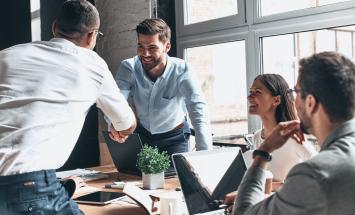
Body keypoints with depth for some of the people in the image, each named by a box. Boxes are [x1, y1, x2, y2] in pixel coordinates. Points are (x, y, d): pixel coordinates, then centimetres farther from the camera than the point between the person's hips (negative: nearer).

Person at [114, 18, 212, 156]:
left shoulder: (180, 70, -25)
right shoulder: (128, 68, -19)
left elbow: (198, 111, -33)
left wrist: (205, 155, -47)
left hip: (174, 136, -2)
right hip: (141, 134, 2)